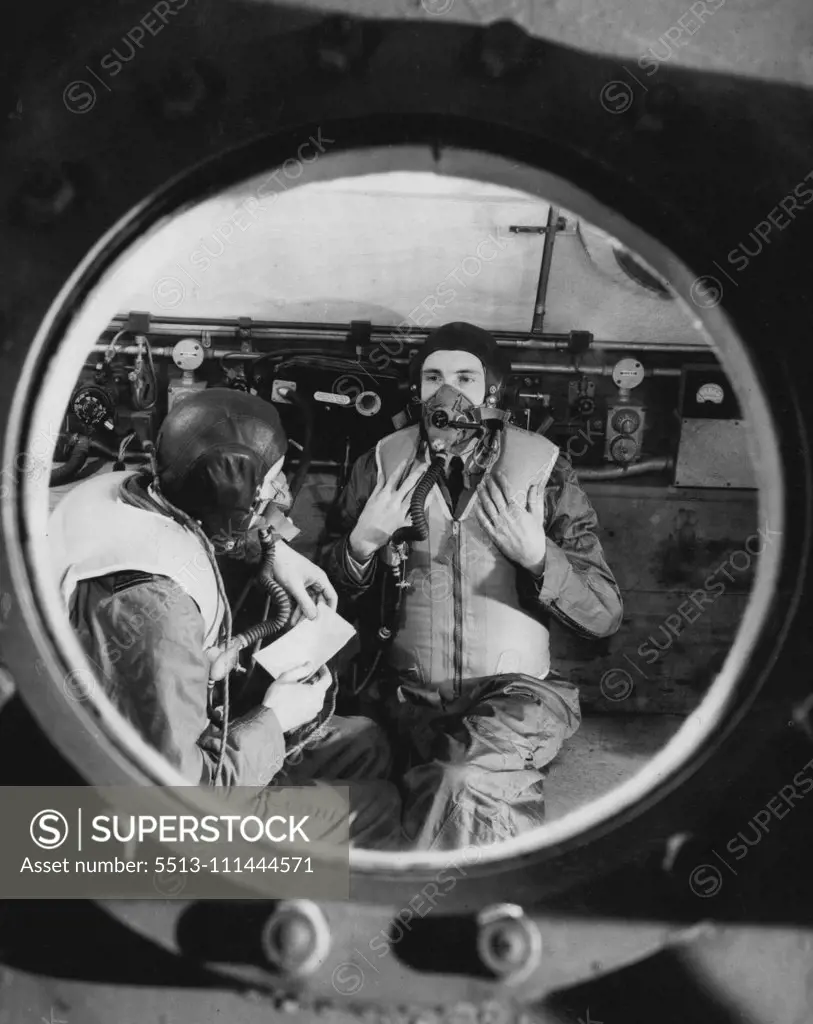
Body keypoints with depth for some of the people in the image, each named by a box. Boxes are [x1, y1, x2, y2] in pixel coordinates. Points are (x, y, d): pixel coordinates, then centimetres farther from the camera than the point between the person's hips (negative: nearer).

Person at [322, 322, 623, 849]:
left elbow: (606, 614, 1)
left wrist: (539, 556, -16)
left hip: (514, 690, -1)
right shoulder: (383, 463, 6)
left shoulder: (544, 467, 2)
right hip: (408, 693, 1)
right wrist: (362, 541, -10)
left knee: (462, 779, -30)